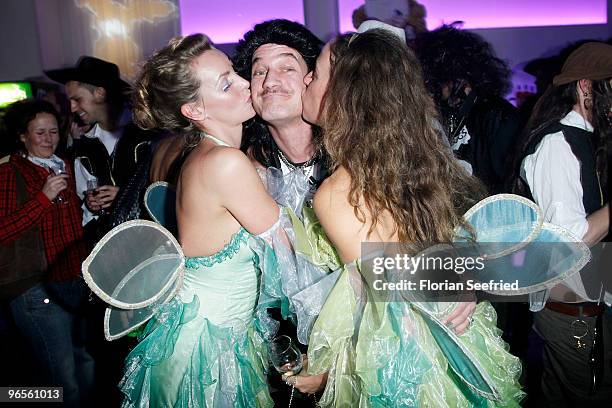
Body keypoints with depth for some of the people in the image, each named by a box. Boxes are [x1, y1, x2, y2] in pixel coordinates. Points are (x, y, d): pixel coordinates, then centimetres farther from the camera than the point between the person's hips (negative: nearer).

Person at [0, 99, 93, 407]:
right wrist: (44, 197, -20)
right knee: (66, 382, -3)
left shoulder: (64, 168, 15)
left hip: (76, 281, 7)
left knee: (88, 368, 12)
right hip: (37, 288, -6)